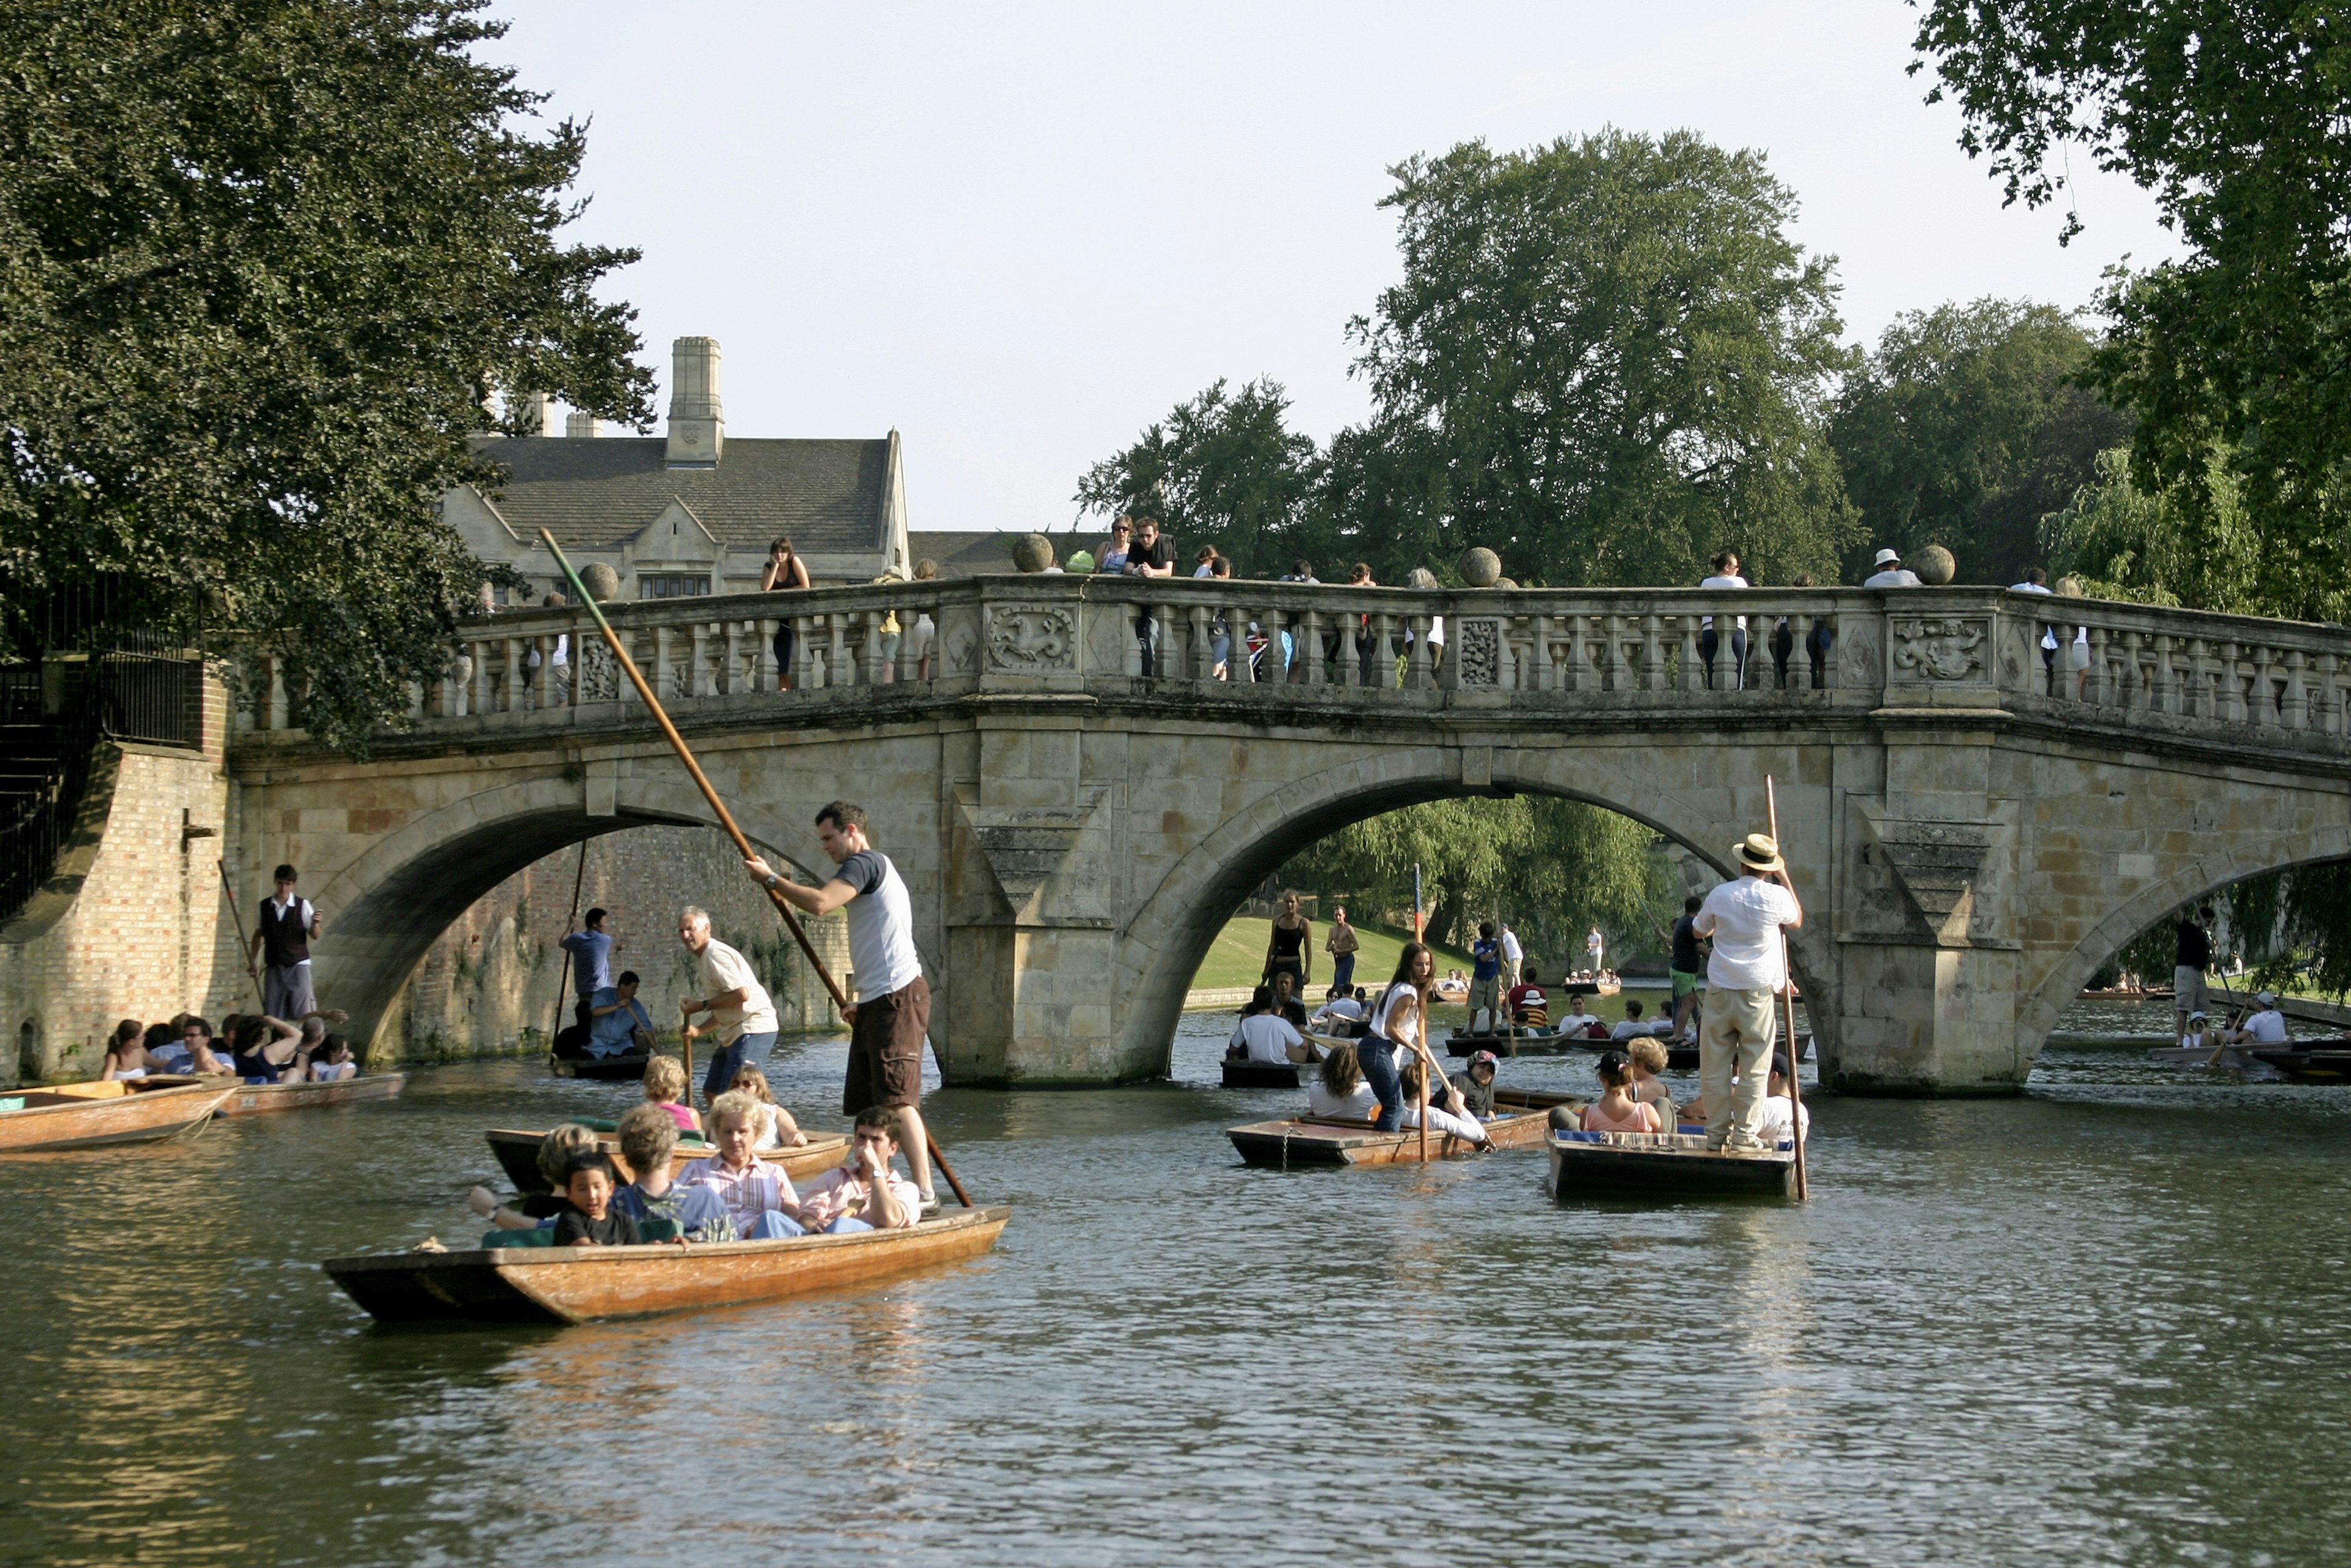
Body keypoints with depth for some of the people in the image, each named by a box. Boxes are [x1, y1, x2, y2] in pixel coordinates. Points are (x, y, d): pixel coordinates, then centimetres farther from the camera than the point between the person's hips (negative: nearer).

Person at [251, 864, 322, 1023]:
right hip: (274, 968, 3)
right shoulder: (264, 906, 4)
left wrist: (315, 924, -23)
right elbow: (259, 934, 15)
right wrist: (253, 958, 8)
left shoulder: (302, 905, -3)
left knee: (302, 1011, -9)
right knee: (272, 1014, 2)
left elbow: (316, 936, -2)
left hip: (298, 966, -3)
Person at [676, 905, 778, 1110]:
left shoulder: (716, 954, -14)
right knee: (711, 1092, 14)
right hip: (734, 1032, 11)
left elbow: (741, 994, -25)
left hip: (753, 1029, -11)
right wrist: (699, 1031, 14)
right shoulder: (703, 960, 18)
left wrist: (703, 1005, -14)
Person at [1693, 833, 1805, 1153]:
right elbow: (1797, 921, 15)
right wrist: (1784, 879, 18)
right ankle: (1744, 1136, 3)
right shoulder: (1777, 896, -8)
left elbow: (1699, 931, 15)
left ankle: (1717, 1134, 9)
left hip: (1720, 991, 2)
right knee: (1753, 1068, 4)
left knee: (1716, 1066, 8)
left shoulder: (1720, 895, -2)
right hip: (1759, 993, -2)